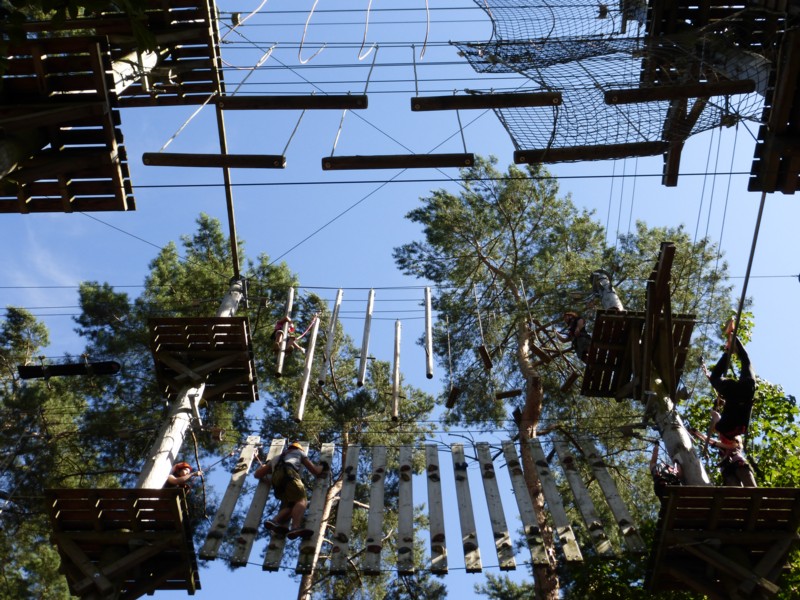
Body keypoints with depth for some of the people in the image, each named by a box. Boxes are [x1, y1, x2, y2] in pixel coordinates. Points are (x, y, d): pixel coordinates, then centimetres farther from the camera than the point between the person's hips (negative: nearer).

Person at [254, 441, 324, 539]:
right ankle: (296, 527, -44)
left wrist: (263, 467, 59)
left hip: (276, 478, 5)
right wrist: (321, 468, 54)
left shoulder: (277, 458, 43)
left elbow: (257, 474, 38)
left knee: (290, 505, -3)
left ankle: (275, 522, -31)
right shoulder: (299, 452, 35)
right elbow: (315, 471, 31)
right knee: (301, 500, -19)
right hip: (288, 473, -5)